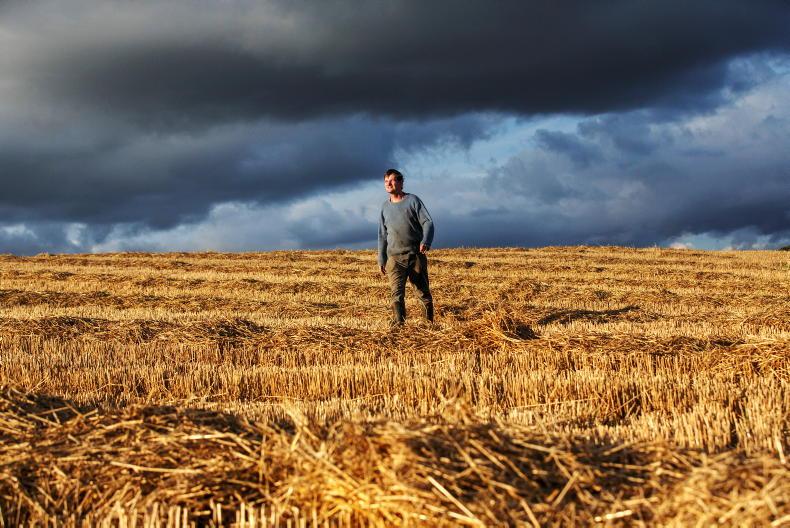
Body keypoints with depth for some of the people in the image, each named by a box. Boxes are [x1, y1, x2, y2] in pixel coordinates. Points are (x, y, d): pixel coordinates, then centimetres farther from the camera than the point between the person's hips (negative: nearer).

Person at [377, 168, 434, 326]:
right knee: (396, 293, -15)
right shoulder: (385, 207, 13)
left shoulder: (413, 201, 1)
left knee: (423, 291, 5)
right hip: (395, 257, 2)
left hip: (416, 255, -2)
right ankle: (398, 324, -21)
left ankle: (430, 322, 22)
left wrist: (425, 242, -24)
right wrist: (381, 260, 16)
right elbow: (382, 235, 19)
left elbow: (428, 223, -5)